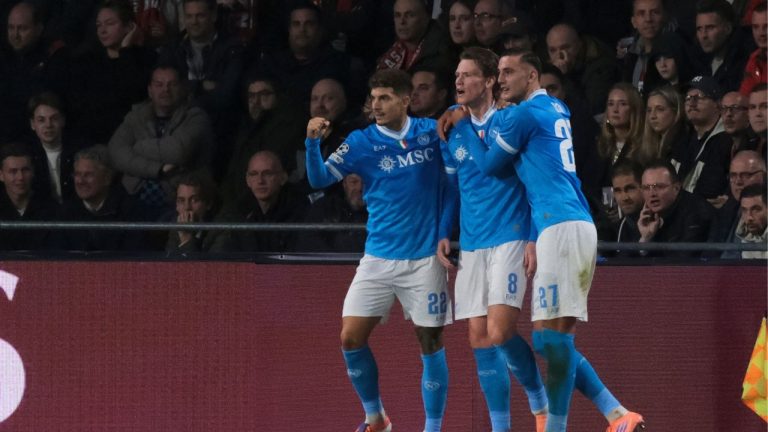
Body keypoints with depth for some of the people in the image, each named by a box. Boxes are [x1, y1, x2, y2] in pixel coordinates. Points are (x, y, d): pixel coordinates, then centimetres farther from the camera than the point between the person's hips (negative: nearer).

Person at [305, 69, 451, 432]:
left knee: (431, 343, 1)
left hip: (424, 259, -1)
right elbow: (319, 179, -5)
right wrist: (312, 142, -22)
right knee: (350, 337, -5)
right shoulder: (362, 142, -1)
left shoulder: (431, 132, 0)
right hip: (378, 259, 1)